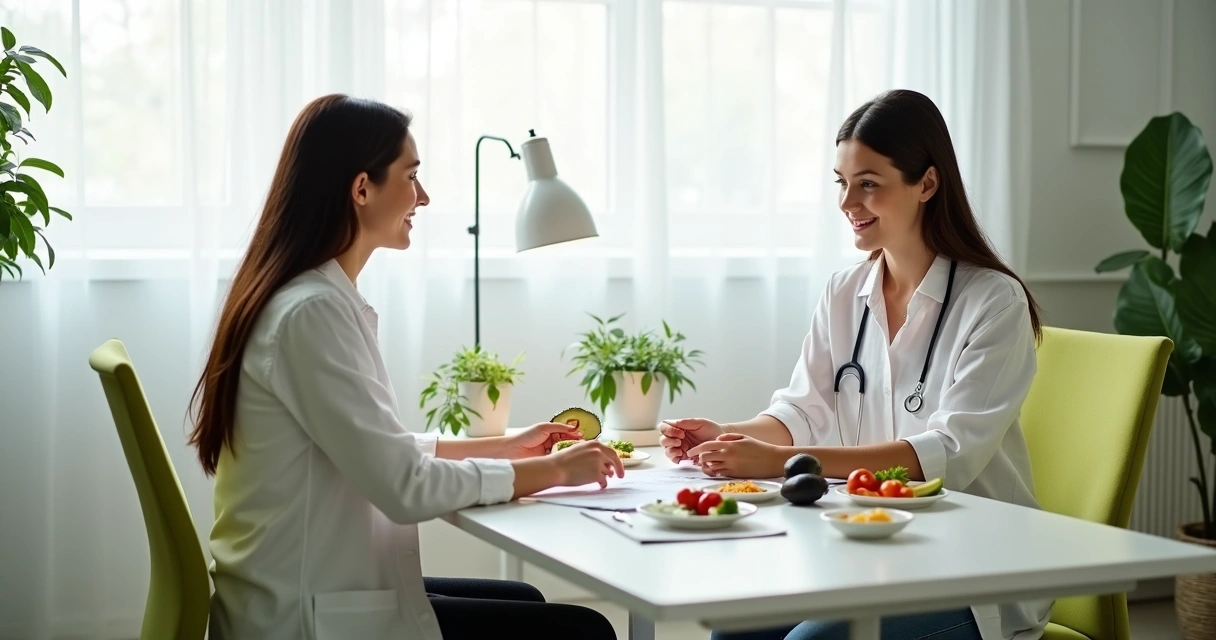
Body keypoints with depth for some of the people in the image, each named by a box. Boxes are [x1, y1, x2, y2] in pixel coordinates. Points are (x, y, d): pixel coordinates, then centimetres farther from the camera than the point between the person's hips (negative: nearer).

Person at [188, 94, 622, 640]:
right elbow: (406, 487, -23)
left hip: (305, 596, 10)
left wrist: (507, 446, 12)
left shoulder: (314, 299, 9)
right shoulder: (312, 311, -21)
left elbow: (382, 452, 15)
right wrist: (553, 471, -12)